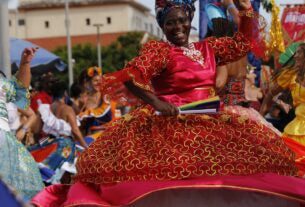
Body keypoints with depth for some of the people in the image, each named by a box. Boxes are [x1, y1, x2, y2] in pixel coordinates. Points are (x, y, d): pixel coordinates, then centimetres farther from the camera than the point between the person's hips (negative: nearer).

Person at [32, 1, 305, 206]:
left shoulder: (208, 47, 16)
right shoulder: (158, 50, -2)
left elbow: (242, 44, 24)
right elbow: (132, 76, -17)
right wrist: (157, 103, -26)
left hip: (213, 121, 6)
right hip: (171, 121, -6)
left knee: (259, 146, 0)